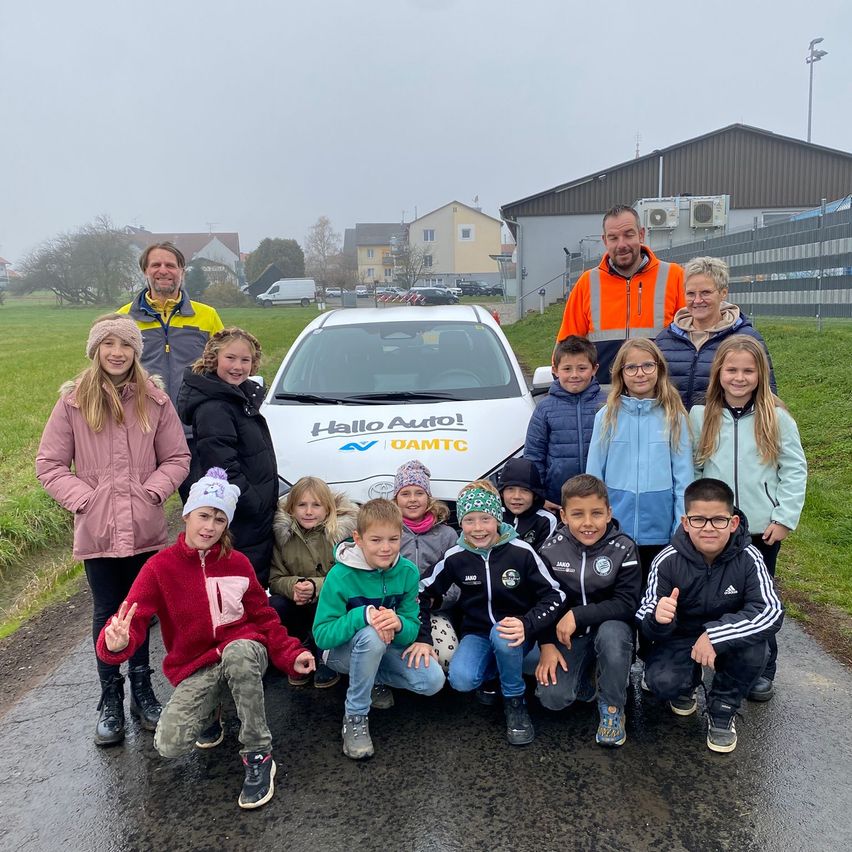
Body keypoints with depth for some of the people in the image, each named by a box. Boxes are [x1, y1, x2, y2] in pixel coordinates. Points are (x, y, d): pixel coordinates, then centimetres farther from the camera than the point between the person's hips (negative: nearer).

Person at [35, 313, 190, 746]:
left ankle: (141, 689, 30)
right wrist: (83, 499, -11)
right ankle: (110, 698, 25)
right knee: (107, 612, 11)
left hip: (146, 529, 1)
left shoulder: (155, 401, -1)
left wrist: (153, 491, -11)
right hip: (97, 532, -1)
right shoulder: (73, 402, -3)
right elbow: (49, 464, 0)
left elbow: (177, 458, 3)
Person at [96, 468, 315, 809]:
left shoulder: (237, 563, 0)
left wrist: (290, 654, -8)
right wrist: (117, 643, -40)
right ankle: (209, 713, 15)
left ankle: (258, 756, -19)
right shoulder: (159, 568, -6)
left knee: (239, 651, -38)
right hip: (194, 670, 0)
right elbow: (133, 620, -16)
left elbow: (263, 617, 6)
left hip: (244, 654, 0)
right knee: (169, 745, -23)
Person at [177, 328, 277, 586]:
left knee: (257, 585, 17)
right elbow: (223, 468, -24)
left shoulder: (244, 395, 12)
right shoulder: (212, 409, -18)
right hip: (238, 526, -9)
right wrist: (255, 504, -20)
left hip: (257, 522, 9)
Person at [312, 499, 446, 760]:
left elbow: (412, 629, -12)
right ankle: (355, 716, -16)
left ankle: (374, 678, 11)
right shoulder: (340, 575, -25)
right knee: (371, 636, -37)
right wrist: (364, 615, -41)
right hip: (343, 651, -4)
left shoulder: (408, 571, -14)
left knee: (433, 681, -17)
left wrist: (398, 623, -38)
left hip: (386, 649, 4)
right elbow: (322, 635, -25)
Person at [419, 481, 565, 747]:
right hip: (477, 634, 2)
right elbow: (424, 593, 5)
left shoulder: (521, 552, -14)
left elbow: (555, 596, -11)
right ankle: (494, 671, 9)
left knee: (501, 634, -37)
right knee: (461, 680, -28)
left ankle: (515, 701, -9)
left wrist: (527, 624, -28)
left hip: (515, 634, -2)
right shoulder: (455, 557, -7)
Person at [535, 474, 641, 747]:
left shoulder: (623, 548, -14)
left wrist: (577, 615, -25)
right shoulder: (551, 549, -8)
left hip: (611, 627, -1)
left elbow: (626, 604, -19)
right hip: (568, 634, 2)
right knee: (552, 698, -19)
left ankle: (612, 708, -11)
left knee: (612, 632, -38)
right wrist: (547, 645, -12)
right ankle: (587, 676, 17)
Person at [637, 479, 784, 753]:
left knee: (754, 648, -32)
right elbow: (647, 624, -18)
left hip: (729, 640, 1)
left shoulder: (747, 558, -20)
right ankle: (687, 682, 14)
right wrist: (658, 619, -44)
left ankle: (722, 711, -2)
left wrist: (716, 635, -40)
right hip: (680, 639, 0)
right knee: (661, 682, -28)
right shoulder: (668, 561, -20)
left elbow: (772, 612, -29)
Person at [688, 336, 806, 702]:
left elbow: (795, 471, -3)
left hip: (763, 530, -1)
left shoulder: (777, 418, -5)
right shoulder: (701, 417, -1)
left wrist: (784, 518, -8)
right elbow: (690, 470, 3)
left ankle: (763, 671, 27)